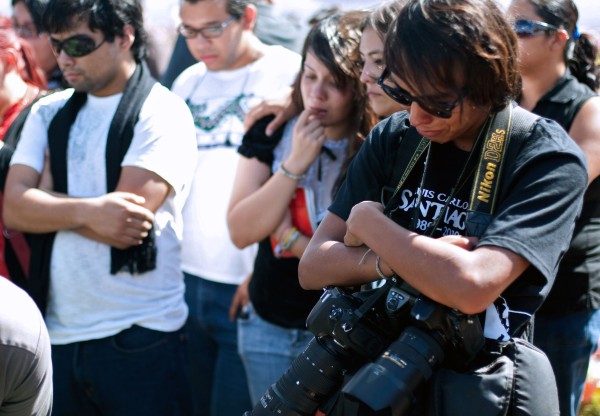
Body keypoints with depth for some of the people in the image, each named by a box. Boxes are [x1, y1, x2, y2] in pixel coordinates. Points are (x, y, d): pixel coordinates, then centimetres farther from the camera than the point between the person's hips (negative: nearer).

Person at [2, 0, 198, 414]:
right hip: (57, 333, 5)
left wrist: (48, 196, -4)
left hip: (140, 337, -5)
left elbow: (126, 225, -17)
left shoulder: (162, 114, -7)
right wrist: (86, 210, -18)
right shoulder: (49, 113, 9)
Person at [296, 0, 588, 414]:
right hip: (373, 377, 5)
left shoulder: (550, 158, -16)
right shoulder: (394, 137, -1)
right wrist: (392, 260, -22)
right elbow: (313, 266, -3)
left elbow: (471, 287, -30)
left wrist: (370, 223, -16)